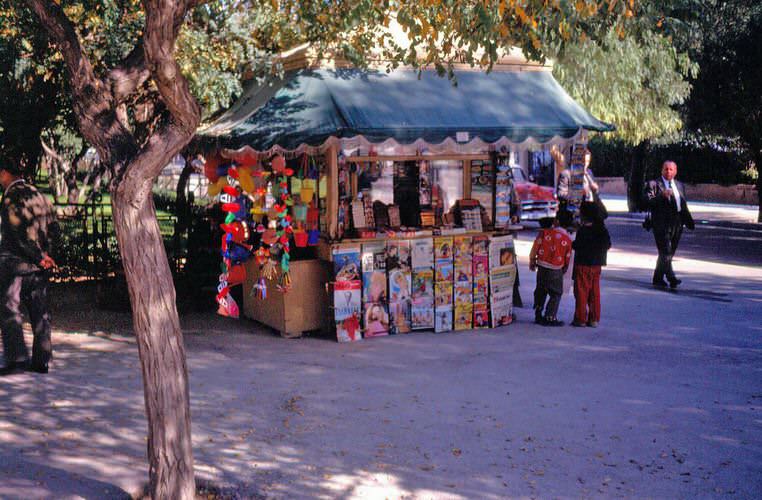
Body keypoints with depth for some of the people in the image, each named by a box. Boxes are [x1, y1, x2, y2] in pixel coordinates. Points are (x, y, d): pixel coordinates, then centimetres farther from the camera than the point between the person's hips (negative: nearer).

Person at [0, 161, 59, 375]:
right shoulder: (38, 195, 12)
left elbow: (18, 232, -16)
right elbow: (53, 229, 11)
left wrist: (39, 256, -10)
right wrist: (43, 253, 7)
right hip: (39, 268, 7)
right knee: (39, 312, 9)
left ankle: (17, 358, -12)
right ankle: (41, 361, 12)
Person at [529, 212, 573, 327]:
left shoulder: (544, 233, -5)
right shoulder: (567, 239, -5)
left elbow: (535, 247, -2)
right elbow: (567, 258, 1)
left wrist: (532, 261, 14)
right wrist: (564, 269, 19)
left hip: (541, 267, 3)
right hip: (556, 270, -3)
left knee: (540, 291, 18)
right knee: (556, 294, 8)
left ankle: (538, 315, 23)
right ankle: (550, 317, 3)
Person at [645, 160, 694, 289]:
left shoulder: (680, 185, 20)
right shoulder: (654, 184, 1)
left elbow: (684, 205, 25)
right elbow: (648, 202, -11)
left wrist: (689, 221, 20)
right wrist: (662, 195, -23)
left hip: (676, 224, 6)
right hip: (661, 223, -6)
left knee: (669, 253, 9)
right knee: (665, 252, -15)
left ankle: (658, 278, 18)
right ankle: (671, 278, -19)